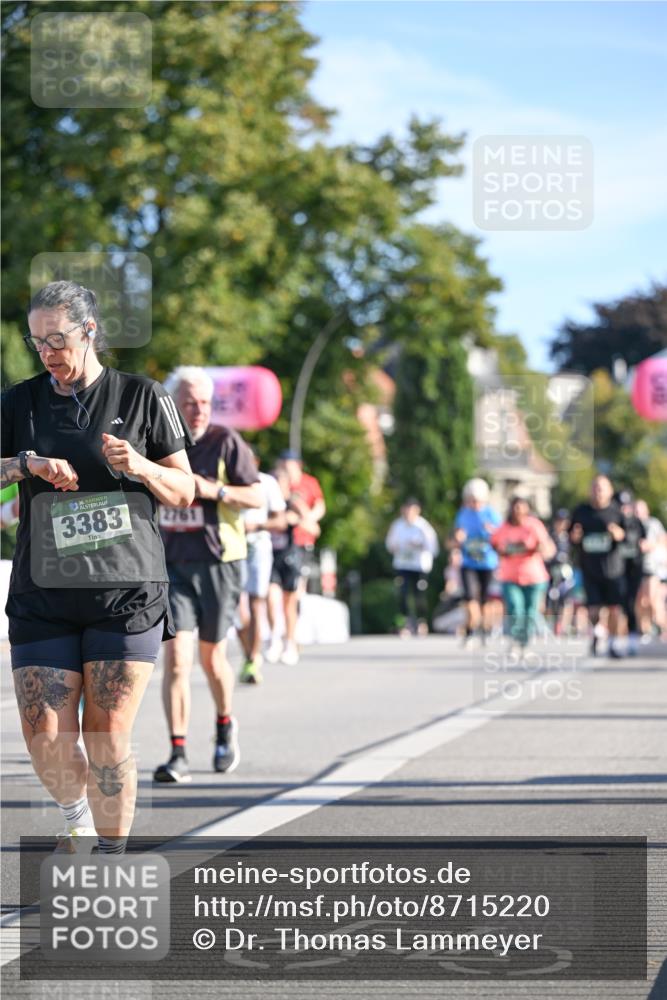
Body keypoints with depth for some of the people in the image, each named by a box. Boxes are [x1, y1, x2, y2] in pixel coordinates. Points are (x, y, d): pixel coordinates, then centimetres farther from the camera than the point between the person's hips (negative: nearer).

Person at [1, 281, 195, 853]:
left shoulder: (143, 397, 5)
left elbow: (185, 492, 7)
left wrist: (140, 467, -12)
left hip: (128, 592, -2)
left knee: (108, 737, -6)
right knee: (46, 739, -4)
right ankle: (77, 818, 27)